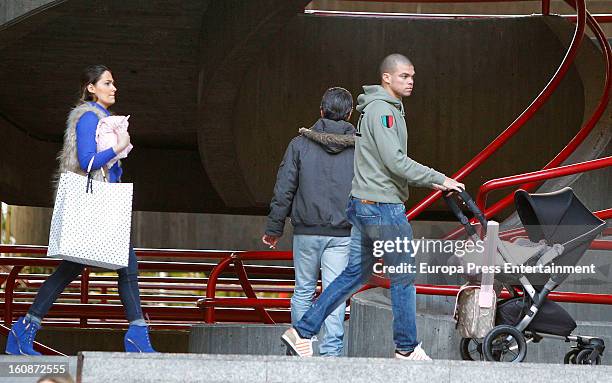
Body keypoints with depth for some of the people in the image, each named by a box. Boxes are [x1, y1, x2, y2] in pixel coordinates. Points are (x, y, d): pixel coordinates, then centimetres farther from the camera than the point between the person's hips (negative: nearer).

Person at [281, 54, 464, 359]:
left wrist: (429, 182, 15)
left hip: (363, 206, 10)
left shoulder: (388, 108, 18)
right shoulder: (382, 110, -14)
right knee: (404, 276, 1)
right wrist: (439, 180, -17)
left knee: (355, 273, 13)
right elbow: (396, 162, -21)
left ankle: (302, 332, 11)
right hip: (383, 207, -10)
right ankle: (407, 348, 10)